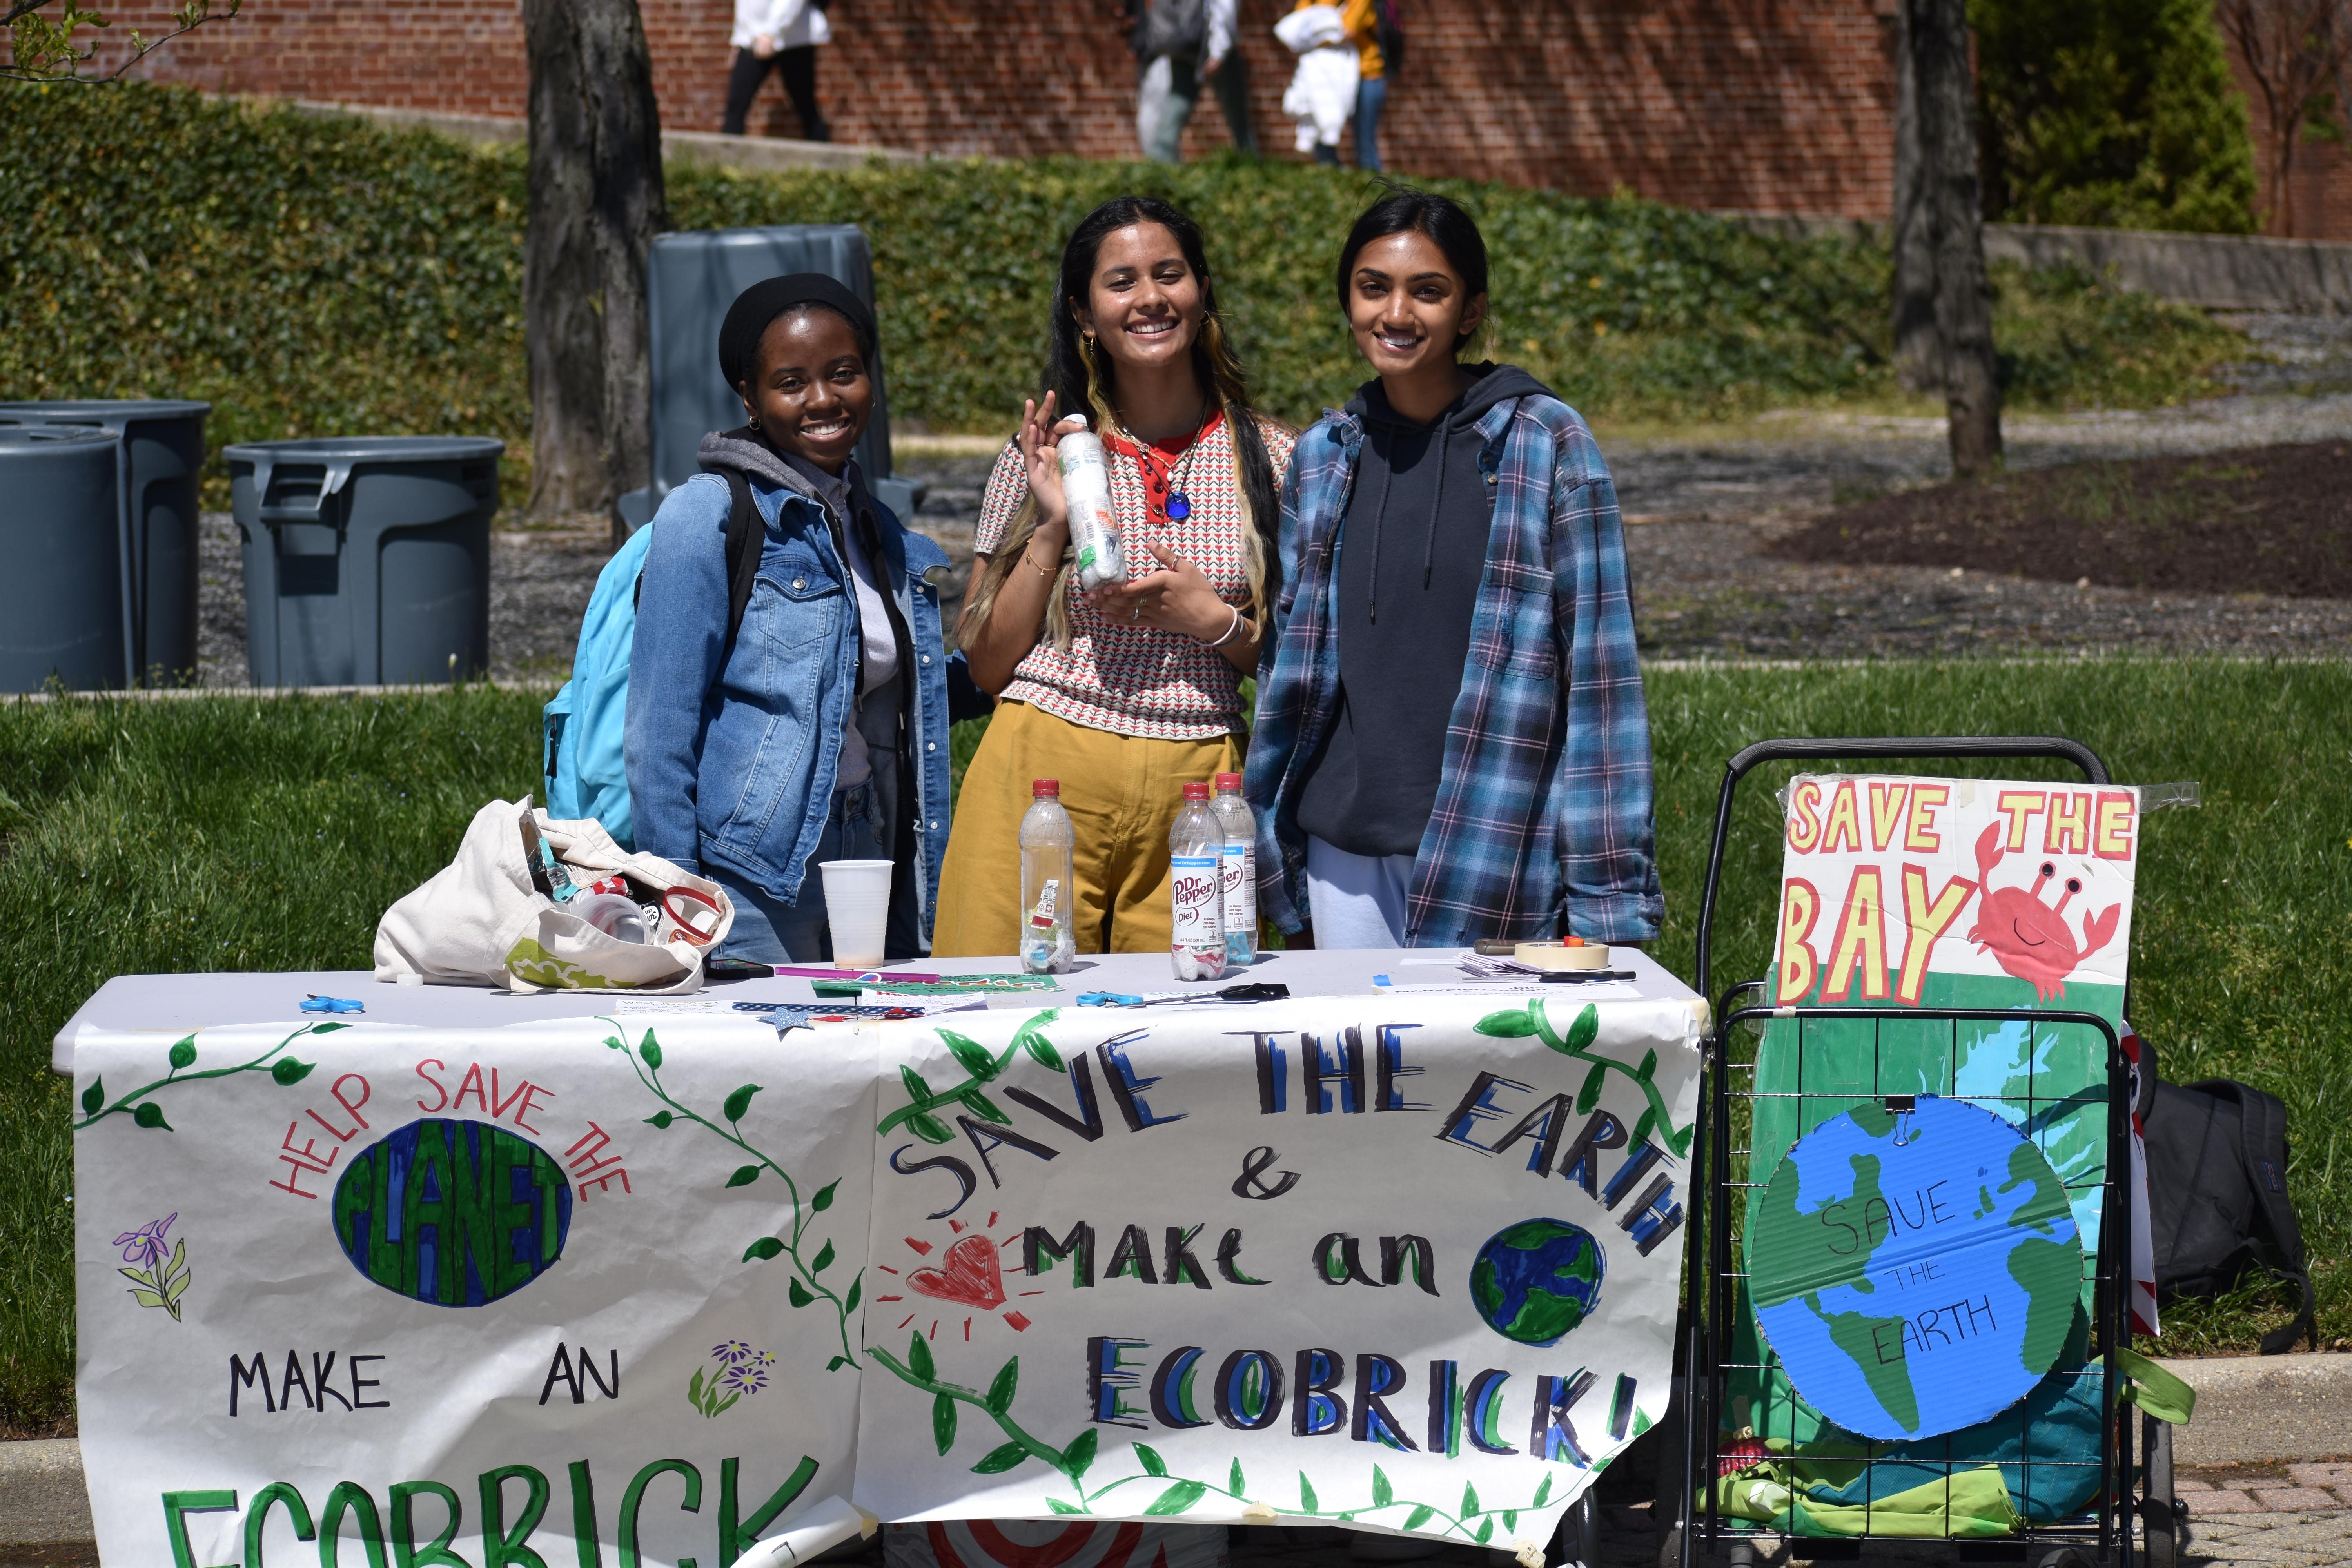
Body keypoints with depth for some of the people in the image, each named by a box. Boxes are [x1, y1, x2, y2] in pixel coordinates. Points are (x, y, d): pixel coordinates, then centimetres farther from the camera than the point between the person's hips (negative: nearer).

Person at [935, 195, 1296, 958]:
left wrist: (1214, 621, -9)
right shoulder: (1043, 455, 5)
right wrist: (1052, 527, -6)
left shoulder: (1266, 457, 6)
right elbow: (988, 664, 5)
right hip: (1043, 779, 0)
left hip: (1197, 790, 0)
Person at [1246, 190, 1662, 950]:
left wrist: (1606, 889, -9)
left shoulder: (1544, 442, -3)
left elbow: (1600, 663, -5)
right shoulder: (1322, 458, 10)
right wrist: (1270, 857, 14)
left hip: (1493, 849, -4)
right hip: (1344, 853, 4)